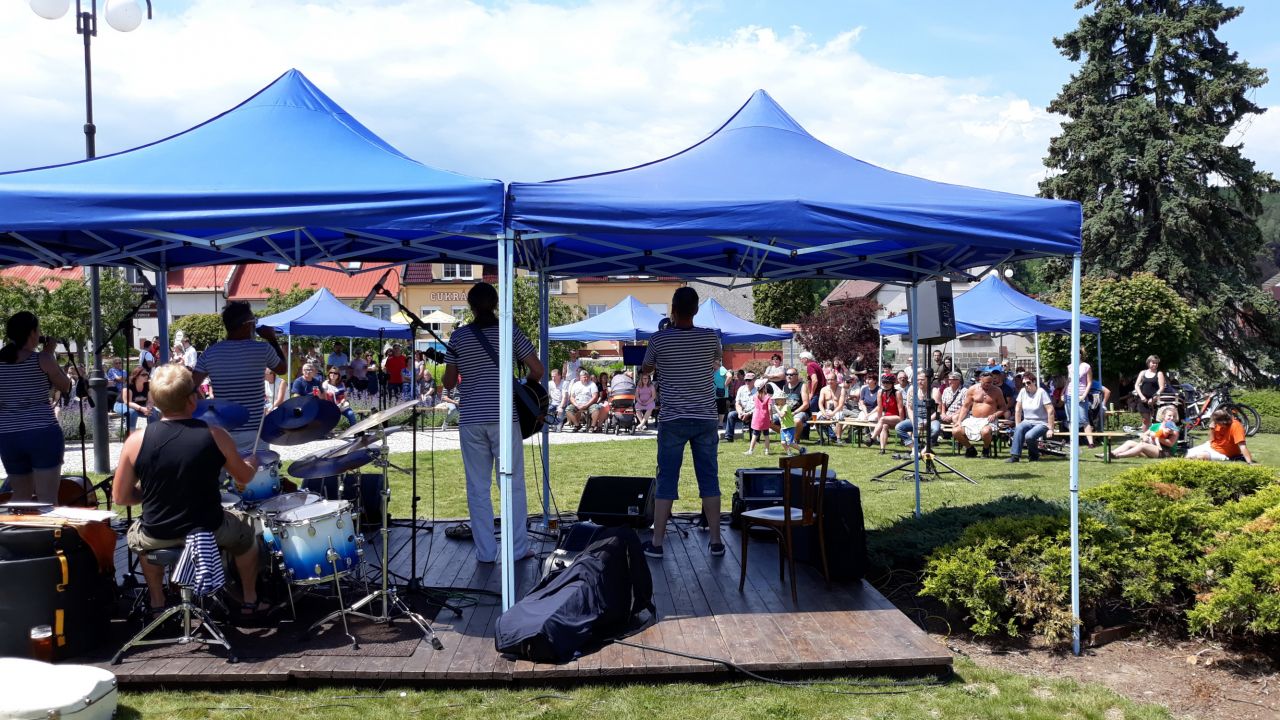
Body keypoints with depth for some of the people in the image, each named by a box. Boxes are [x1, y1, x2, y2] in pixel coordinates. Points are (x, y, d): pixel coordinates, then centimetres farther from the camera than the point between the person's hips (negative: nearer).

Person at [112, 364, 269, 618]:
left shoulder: (137, 441, -14)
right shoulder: (215, 436, -15)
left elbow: (120, 497, -4)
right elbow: (244, 478, 2)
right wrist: (252, 464, 25)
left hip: (157, 538, 1)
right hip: (209, 532, -1)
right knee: (245, 529, 32)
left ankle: (157, 605, 40)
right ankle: (250, 602, 39)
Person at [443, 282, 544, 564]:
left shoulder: (459, 336, 2)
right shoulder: (510, 332, -1)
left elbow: (449, 383, 5)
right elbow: (537, 371, -4)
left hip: (471, 420, 1)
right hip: (503, 417, -1)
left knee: (478, 487, 7)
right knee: (513, 484, 7)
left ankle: (486, 552, 8)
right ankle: (518, 548, 10)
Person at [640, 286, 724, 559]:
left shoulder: (659, 339, -7)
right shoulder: (711, 337, -1)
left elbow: (645, 369, 12)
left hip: (673, 420, -1)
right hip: (706, 419, 2)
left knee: (666, 481, 3)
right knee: (709, 480, 8)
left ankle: (656, 543, 5)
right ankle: (716, 541, 11)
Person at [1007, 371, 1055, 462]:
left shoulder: (1041, 392, -11)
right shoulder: (1023, 392, 3)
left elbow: (1050, 411, -14)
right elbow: (1018, 410, 7)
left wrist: (1050, 429, -14)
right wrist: (1017, 426, 1)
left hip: (1041, 423, -4)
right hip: (1027, 422, 4)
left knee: (1029, 436, -32)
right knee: (1019, 429, -30)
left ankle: (1034, 455, -3)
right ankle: (1015, 456, -31)